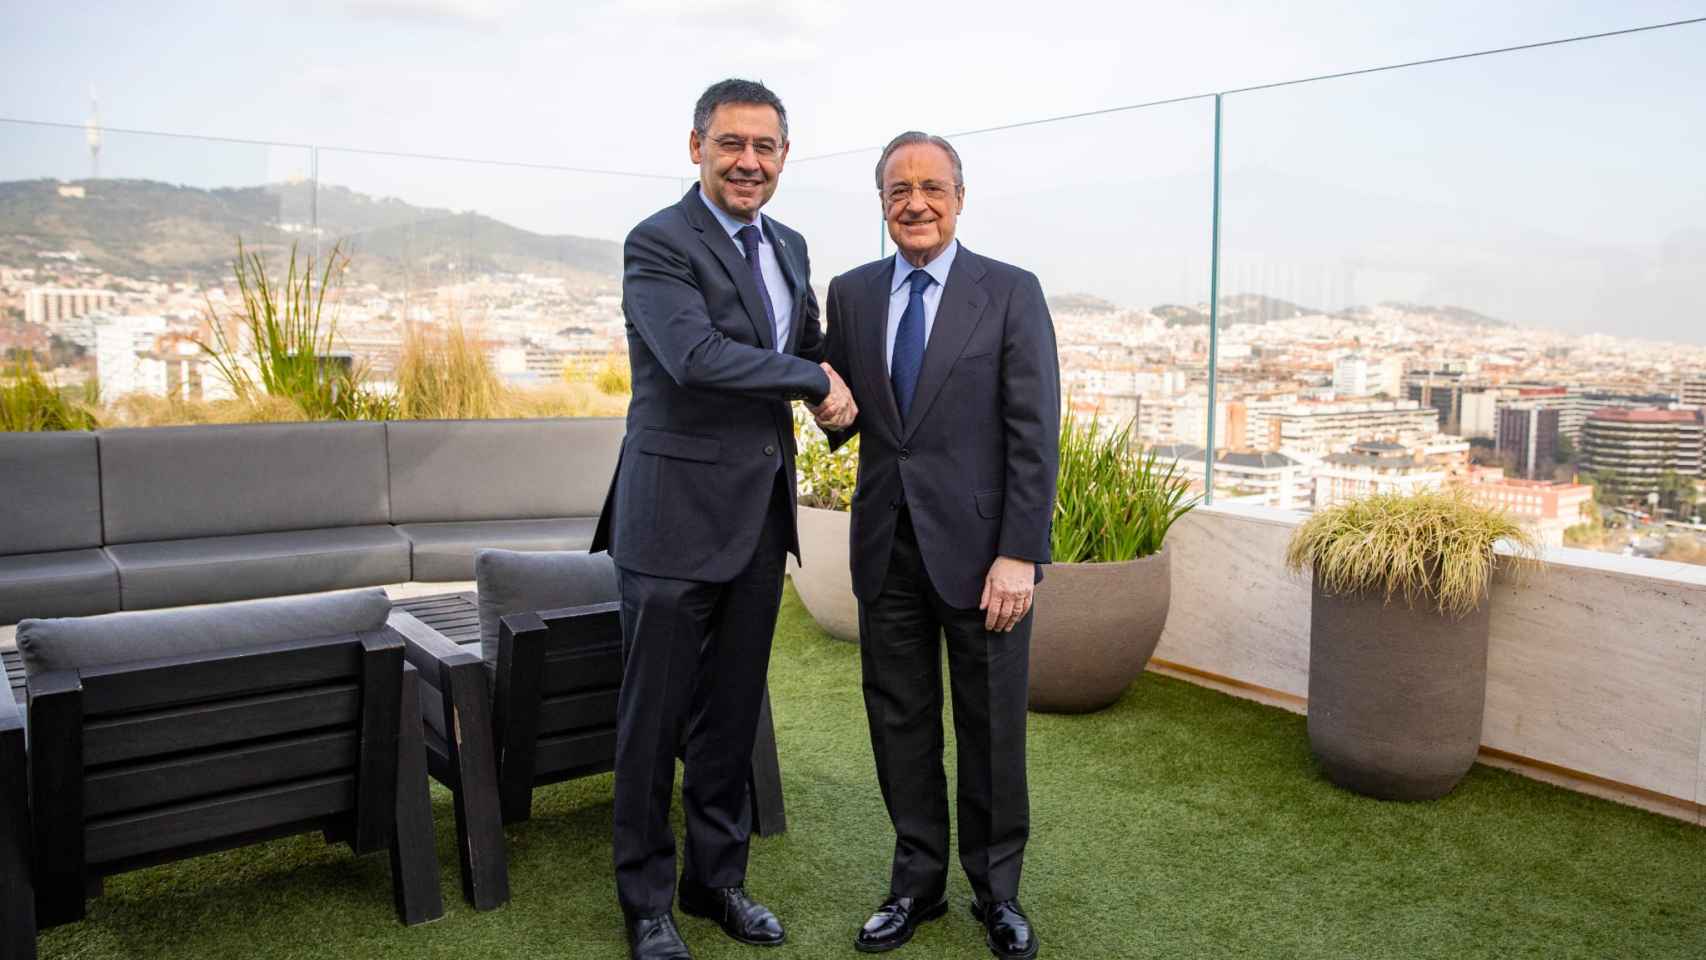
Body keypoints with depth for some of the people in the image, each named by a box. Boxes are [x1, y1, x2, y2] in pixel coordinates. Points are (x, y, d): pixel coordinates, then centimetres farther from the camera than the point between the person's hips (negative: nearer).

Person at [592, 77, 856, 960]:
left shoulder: (789, 248, 13)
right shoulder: (658, 243, -11)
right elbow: (696, 355, -25)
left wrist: (843, 398, 6)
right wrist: (816, 380, -14)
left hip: (760, 514, 7)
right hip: (678, 512, -6)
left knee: (732, 710, 15)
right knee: (655, 716, 5)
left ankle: (718, 878, 31)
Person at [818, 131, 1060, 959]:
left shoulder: (1011, 293, -4)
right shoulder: (851, 294, 7)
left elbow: (1035, 433, -9)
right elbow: (839, 422, 9)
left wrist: (1018, 553, -15)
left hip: (978, 542, -3)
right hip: (887, 545, 4)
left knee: (991, 726, 9)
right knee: (899, 719, 12)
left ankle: (997, 889, 28)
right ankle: (918, 882, 30)